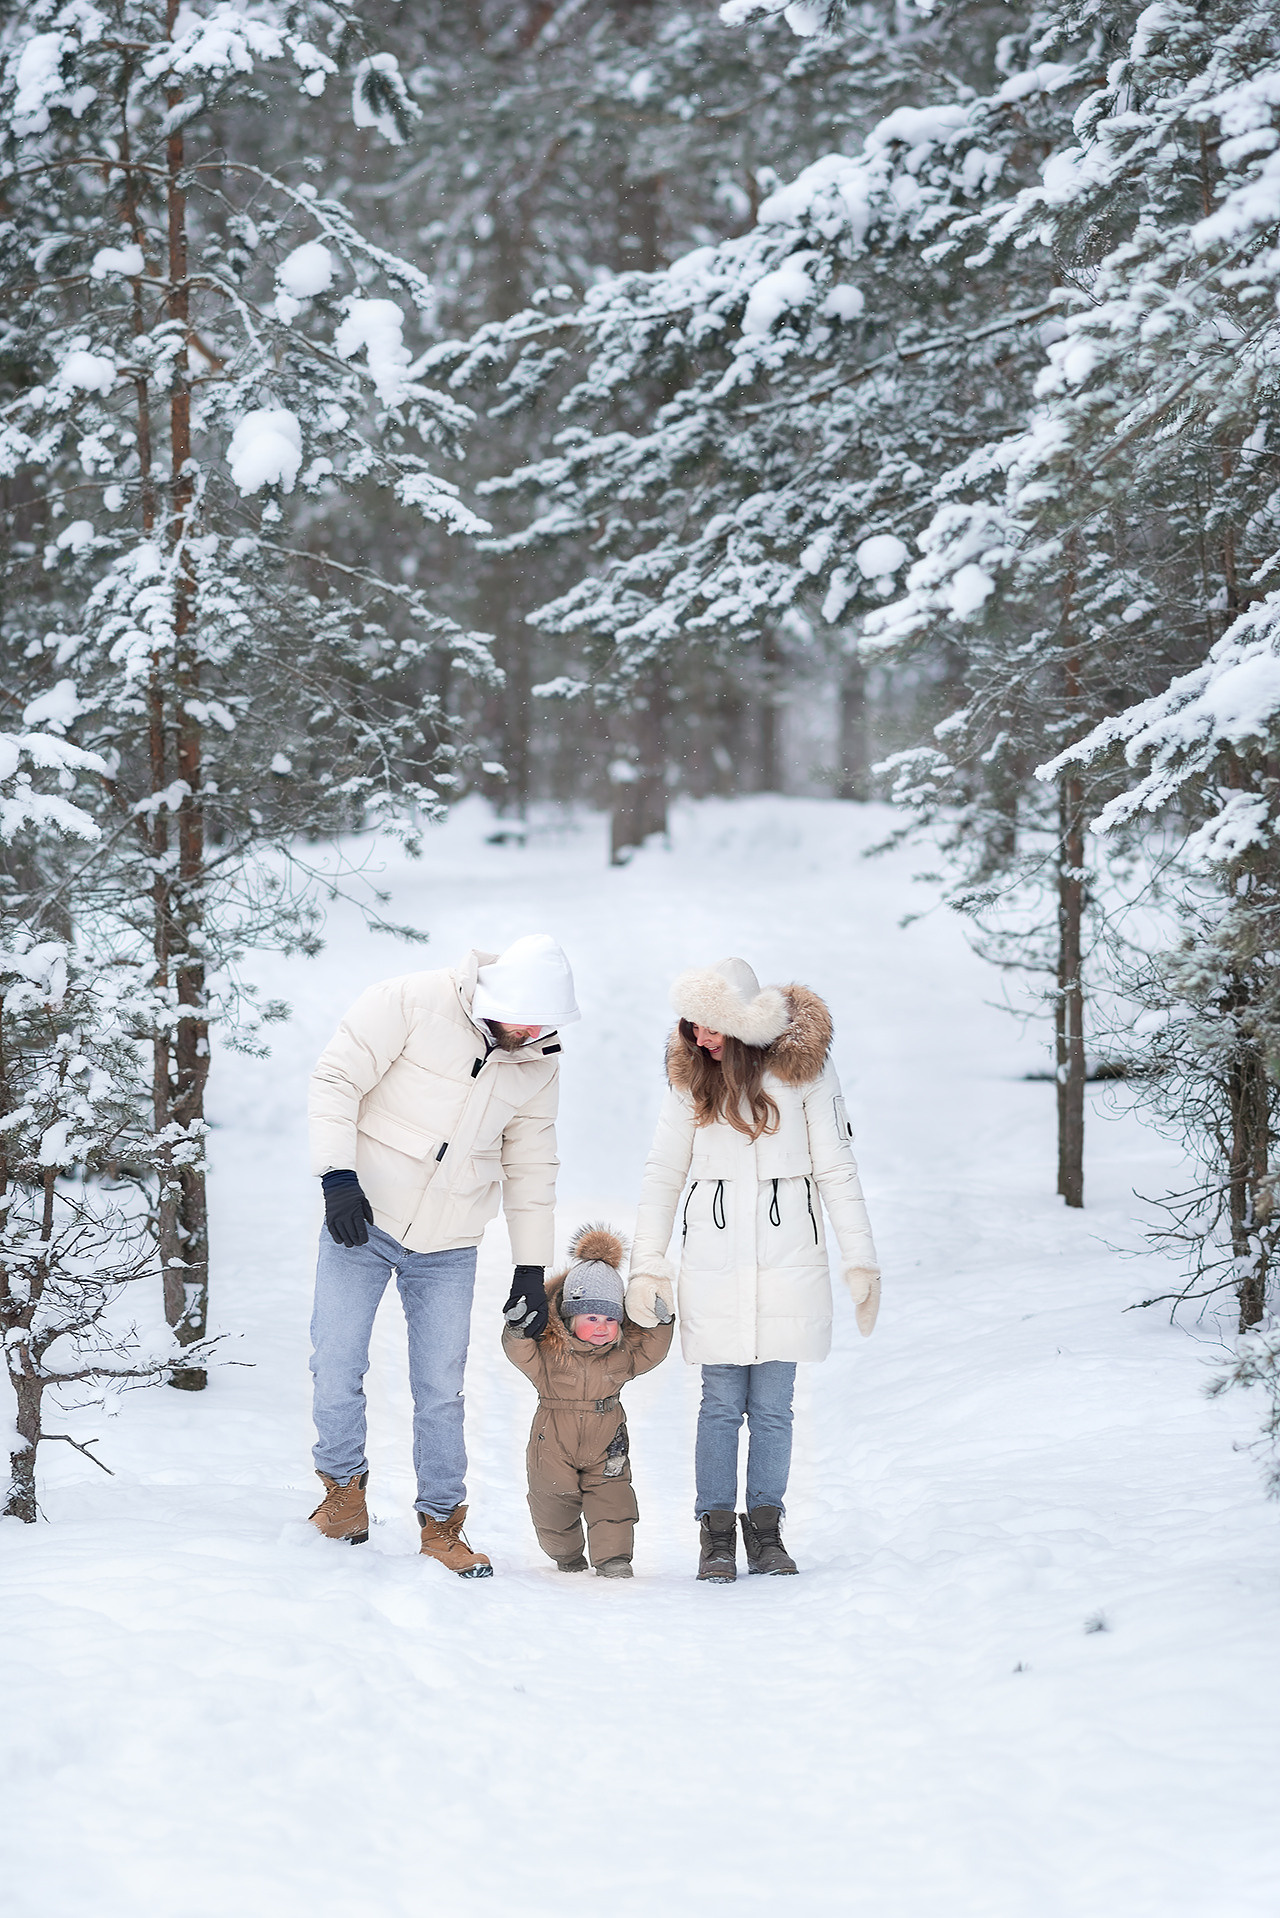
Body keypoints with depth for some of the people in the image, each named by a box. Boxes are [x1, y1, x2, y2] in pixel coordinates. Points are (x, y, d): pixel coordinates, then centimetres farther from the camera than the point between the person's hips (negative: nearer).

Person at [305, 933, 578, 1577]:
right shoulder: (410, 1004, -14)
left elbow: (532, 1166, 12)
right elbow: (337, 1078, -12)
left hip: (447, 1250, 3)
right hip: (362, 1220, -3)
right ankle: (344, 1484, 18)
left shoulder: (539, 1064, 2)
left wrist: (533, 1267, 12)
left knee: (440, 1390, 1)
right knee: (337, 1366, -5)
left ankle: (441, 1523, 14)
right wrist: (338, 1175, -23)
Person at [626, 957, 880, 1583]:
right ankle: (716, 1534, 6)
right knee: (721, 1402, 0)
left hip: (787, 1251, -1)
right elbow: (663, 1174, 9)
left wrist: (861, 1261, -1)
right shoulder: (690, 1073, 5)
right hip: (714, 1256, 1)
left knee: (773, 1406, 2)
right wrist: (646, 1266, 4)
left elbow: (837, 1168, 2)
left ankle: (766, 1528, 11)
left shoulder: (802, 1065, -1)